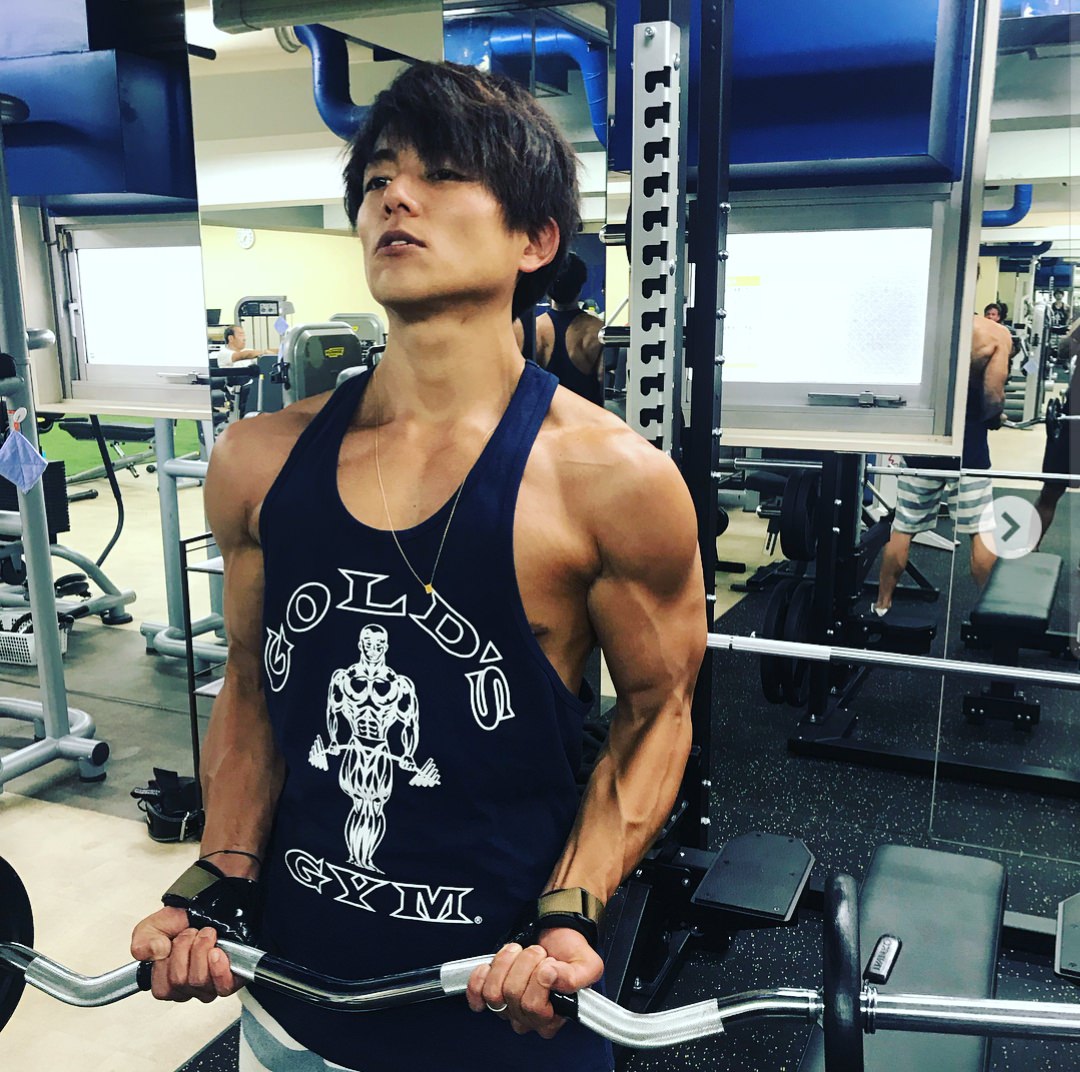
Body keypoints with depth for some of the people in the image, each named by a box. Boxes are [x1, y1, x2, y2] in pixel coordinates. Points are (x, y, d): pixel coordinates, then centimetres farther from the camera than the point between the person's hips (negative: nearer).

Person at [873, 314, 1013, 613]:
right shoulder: (995, 334, -9)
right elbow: (993, 401, -12)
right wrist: (992, 420, 9)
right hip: (968, 446, -2)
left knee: (903, 528, 12)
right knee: (983, 532, 9)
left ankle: (881, 605, 22)